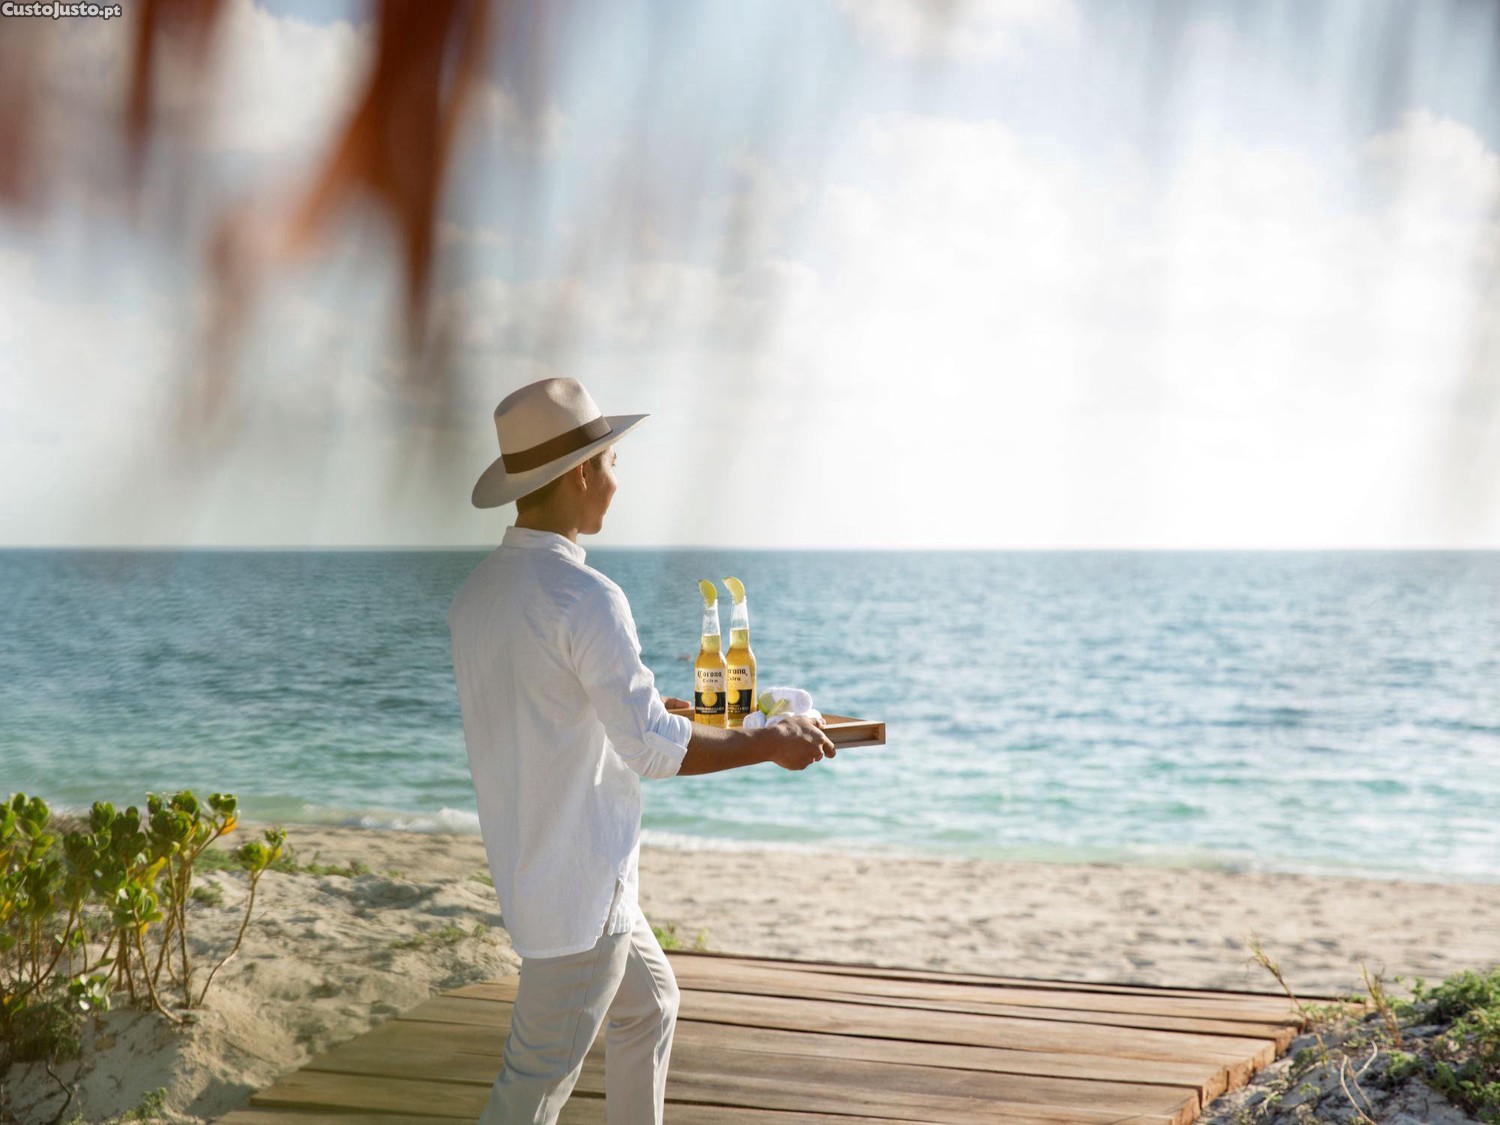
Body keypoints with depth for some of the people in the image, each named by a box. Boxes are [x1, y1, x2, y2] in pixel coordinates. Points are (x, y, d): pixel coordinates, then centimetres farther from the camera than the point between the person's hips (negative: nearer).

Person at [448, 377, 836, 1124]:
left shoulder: (477, 591, 5)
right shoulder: (584, 598, -23)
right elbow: (654, 750, -24)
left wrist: (642, 708, 22)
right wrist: (770, 744, -11)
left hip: (532, 862, 9)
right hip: (578, 878, -9)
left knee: (648, 1008, 25)